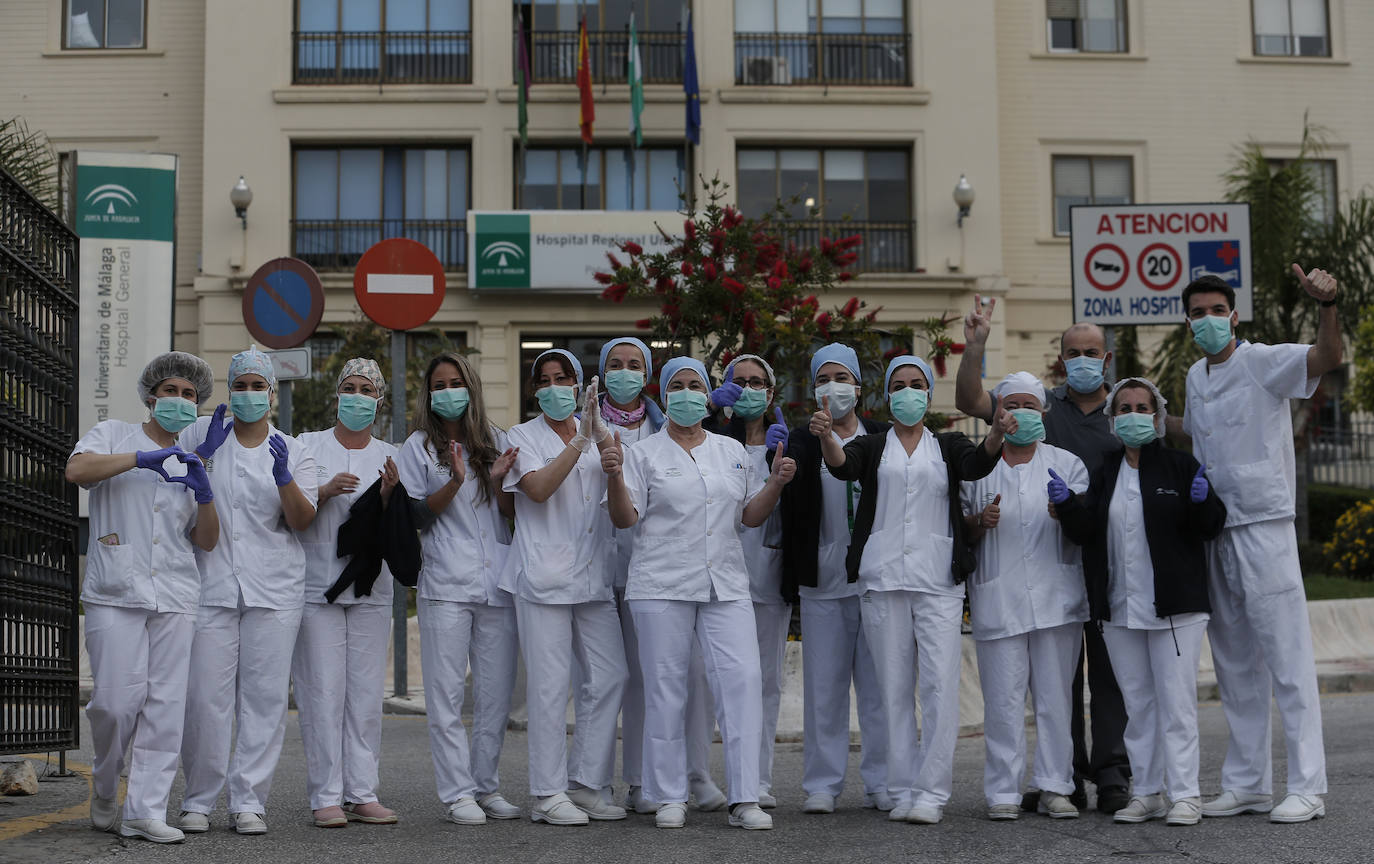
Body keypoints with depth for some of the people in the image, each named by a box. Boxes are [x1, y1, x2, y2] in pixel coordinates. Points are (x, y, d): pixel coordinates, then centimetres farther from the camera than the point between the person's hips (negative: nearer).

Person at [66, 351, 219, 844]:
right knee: (117, 701, -8)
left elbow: (206, 541, 16)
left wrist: (205, 495, -2)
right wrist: (142, 458, -17)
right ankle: (103, 789, 17)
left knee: (166, 706, -3)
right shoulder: (114, 435, 11)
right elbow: (76, 470, -11)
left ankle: (145, 811, 1)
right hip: (115, 594, -3)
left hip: (176, 599, 4)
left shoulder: (192, 462, 21)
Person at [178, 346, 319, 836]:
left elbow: (303, 521, 1)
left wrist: (283, 476, -15)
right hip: (212, 587, -1)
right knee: (207, 695, -5)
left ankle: (248, 800, 6)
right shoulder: (202, 433, 9)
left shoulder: (292, 451, 10)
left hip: (274, 591, 1)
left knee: (265, 695, -1)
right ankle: (198, 800, 6)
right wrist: (204, 454, -7)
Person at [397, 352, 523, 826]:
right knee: (446, 693, -4)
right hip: (445, 584, -3)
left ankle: (487, 786, 14)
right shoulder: (419, 446, 7)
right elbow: (413, 515, 1)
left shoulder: (495, 441, 14)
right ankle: (458, 793, 1)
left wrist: (498, 480, -8)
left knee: (497, 691, 4)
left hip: (497, 581, 3)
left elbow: (512, 512, 11)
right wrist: (454, 484, -13)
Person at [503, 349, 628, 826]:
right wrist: (580, 441, -17)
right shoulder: (523, 437, 4)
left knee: (610, 675, 1)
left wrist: (600, 431, -13)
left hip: (593, 576, 4)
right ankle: (548, 794, 2)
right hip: (544, 576, -4)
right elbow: (539, 488, -13)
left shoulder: (597, 433, 15)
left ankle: (587, 785, 12)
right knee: (550, 683, -4)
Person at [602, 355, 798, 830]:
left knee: (742, 679, -9)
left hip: (725, 585, 3)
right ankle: (670, 798, 10)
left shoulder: (733, 451, 16)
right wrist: (615, 477, -17)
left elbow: (751, 516, 17)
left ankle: (744, 799, -5)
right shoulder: (644, 453, 5)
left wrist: (776, 483, 1)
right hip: (662, 586, -2)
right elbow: (625, 518, -1)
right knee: (666, 687, 0)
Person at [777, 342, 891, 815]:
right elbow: (793, 501, -11)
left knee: (880, 683, 3)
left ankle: (881, 781, 11)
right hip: (822, 580, 0)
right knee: (824, 684, 3)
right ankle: (822, 784, 10)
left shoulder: (881, 437, 9)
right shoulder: (803, 439, 6)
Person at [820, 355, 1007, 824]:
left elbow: (976, 463, -9)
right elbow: (844, 464, -10)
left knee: (941, 684, -9)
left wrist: (996, 436, -32)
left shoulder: (947, 446, 13)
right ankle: (902, 790, 10)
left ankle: (932, 791, -5)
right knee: (894, 688, 4)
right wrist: (825, 437, -33)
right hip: (883, 580, 1)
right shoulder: (872, 447, 12)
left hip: (938, 581, -1)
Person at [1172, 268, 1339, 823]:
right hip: (1214, 533, 8)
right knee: (1235, 666, 12)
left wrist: (1327, 305, -42)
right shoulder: (1196, 378, 14)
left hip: (1264, 527, -8)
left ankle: (1306, 788, -2)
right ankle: (1247, 783, 20)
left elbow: (1327, 358, -27)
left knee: (1287, 660, -5)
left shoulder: (1262, 362, -8)